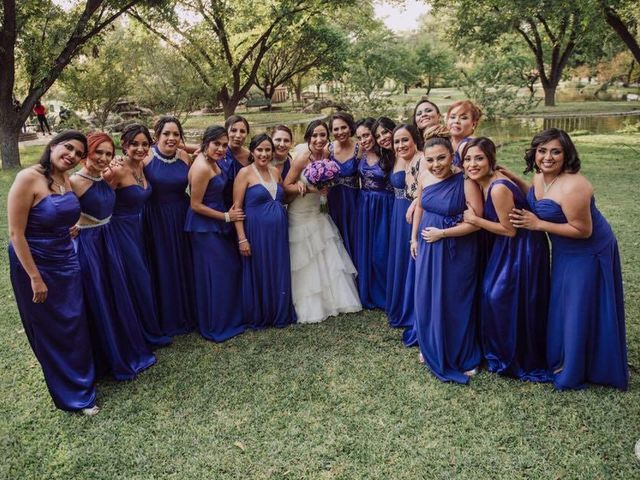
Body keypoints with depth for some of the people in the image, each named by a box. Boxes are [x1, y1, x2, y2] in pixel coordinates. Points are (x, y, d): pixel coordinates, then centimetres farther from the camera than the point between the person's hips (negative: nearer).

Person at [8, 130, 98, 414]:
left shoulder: (66, 180, 2)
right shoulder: (28, 178, -20)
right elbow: (16, 234, -19)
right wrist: (35, 278, -18)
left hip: (67, 263, 7)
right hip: (36, 265, -6)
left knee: (75, 326, 17)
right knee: (51, 331, 10)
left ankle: (81, 380, 39)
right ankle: (73, 394, 26)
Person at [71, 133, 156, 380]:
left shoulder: (106, 178, 2)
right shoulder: (75, 182, -20)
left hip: (107, 241, 8)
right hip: (87, 246, -7)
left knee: (117, 297, 19)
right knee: (97, 302, 8)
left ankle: (128, 350, 39)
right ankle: (108, 359, 27)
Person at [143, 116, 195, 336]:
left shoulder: (184, 157, 1)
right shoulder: (146, 157, -11)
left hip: (181, 218, 4)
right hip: (155, 219, -3)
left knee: (183, 266, 13)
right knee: (161, 268, 7)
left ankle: (186, 314, 32)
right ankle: (166, 319, 24)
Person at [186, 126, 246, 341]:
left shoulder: (211, 162, 6)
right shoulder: (201, 168, -22)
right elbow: (196, 205, -19)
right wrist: (226, 217, -13)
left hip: (218, 225, 10)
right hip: (205, 227, -9)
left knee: (231, 269, 17)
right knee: (215, 275, 1)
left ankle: (230, 318, 34)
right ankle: (216, 327, 18)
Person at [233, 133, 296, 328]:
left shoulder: (275, 171, 9)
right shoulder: (245, 173, -8)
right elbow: (236, 207, -10)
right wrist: (242, 238, -16)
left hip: (278, 231, 6)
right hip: (256, 232, -5)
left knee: (279, 273, 12)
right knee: (258, 274, 5)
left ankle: (279, 313, 28)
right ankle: (258, 317, 22)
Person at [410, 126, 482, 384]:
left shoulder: (466, 182, -21)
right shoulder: (423, 177, -4)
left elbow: (476, 222, -20)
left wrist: (442, 233, -18)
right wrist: (414, 238, 13)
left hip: (456, 251, -5)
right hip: (427, 247, 5)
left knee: (455, 302, 8)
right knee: (427, 299, 15)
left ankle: (462, 358, 30)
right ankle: (432, 349, 38)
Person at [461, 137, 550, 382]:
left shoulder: (498, 188, -27)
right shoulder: (484, 181, 0)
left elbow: (510, 229, -20)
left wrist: (474, 219, -17)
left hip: (522, 249, -9)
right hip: (506, 246, 9)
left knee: (514, 302, 2)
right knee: (491, 294, 16)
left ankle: (520, 360, 24)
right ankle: (500, 349, 36)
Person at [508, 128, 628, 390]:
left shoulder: (572, 187, -32)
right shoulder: (540, 176, -4)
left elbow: (583, 230, -27)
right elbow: (536, 202, 16)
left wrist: (538, 224, -25)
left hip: (588, 253, -9)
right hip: (564, 251, 9)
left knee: (581, 310, 5)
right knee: (561, 305, 21)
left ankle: (575, 371, 25)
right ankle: (561, 358, 40)